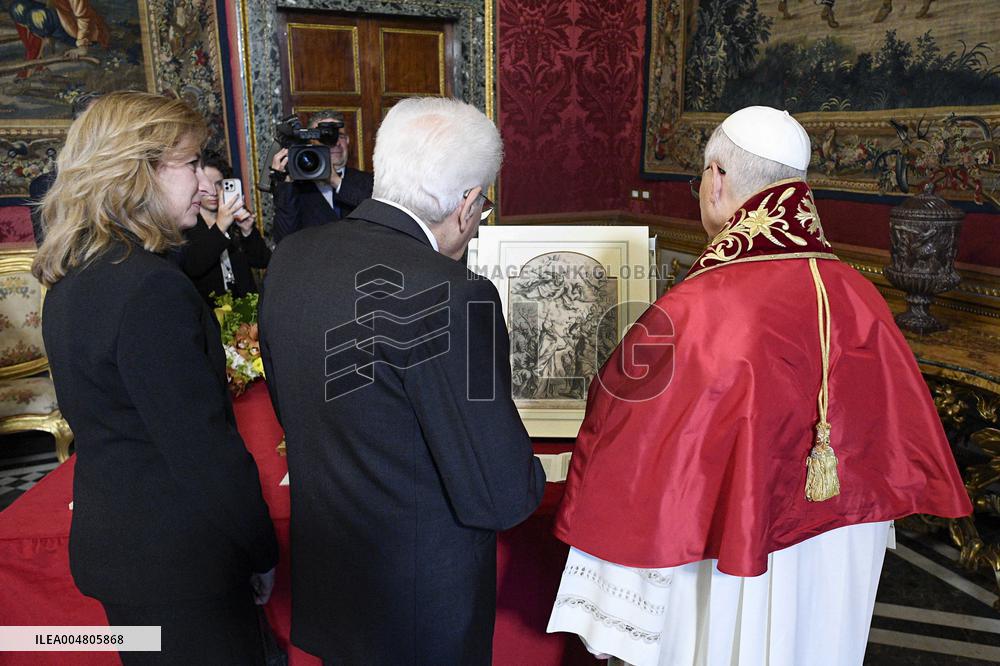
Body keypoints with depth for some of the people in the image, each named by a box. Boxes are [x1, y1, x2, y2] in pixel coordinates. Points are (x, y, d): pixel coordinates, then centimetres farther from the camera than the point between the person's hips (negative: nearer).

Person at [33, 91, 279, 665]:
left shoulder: (73, 279, 4)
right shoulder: (150, 288, -27)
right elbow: (203, 447, -24)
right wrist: (263, 552, -13)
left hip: (107, 540, 9)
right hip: (175, 559, -9)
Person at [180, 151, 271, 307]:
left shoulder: (235, 216, 8)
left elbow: (262, 262, 6)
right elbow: (191, 268, -16)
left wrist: (248, 231, -10)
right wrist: (220, 227, -24)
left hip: (245, 304, 2)